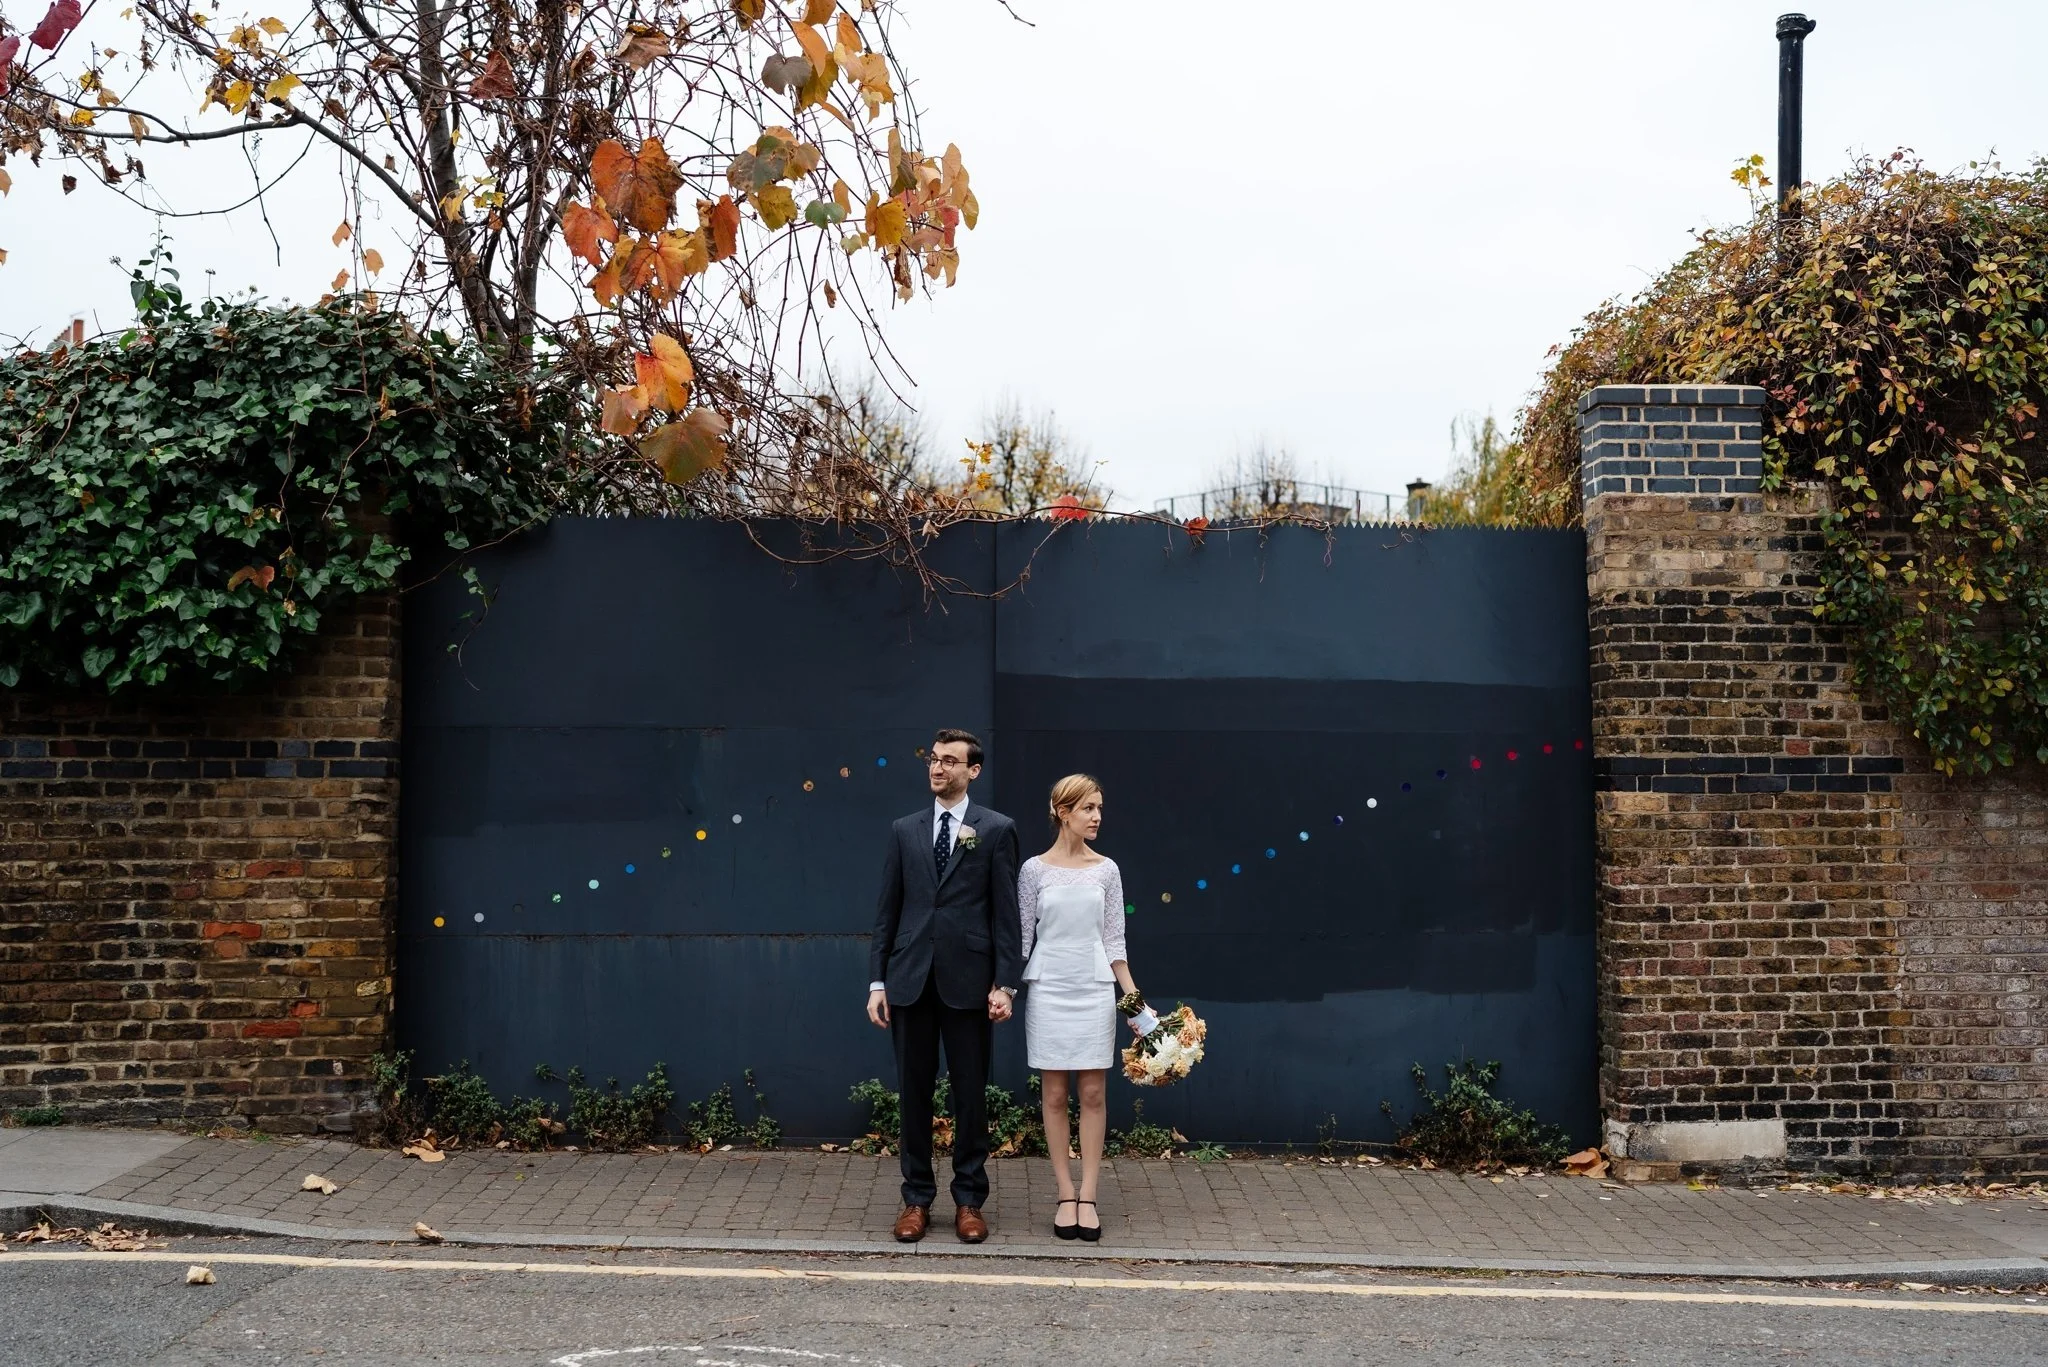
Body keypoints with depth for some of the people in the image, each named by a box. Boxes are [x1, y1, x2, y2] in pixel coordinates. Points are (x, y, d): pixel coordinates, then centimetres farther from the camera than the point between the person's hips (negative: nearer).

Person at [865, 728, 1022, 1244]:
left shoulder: (996, 830, 1)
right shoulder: (904, 830, 10)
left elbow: (1006, 913, -1)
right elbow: (887, 911, 9)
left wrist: (1005, 983, -7)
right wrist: (877, 980, 4)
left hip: (968, 982, -2)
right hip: (909, 979, 3)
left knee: (970, 1093, 5)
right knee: (914, 1091, 8)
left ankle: (969, 1200, 17)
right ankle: (917, 1197, 19)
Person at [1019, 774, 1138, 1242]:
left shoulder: (1106, 870, 3)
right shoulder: (1035, 870, -2)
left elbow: (1114, 939, 5)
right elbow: (1022, 936, 2)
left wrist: (1133, 995, -1)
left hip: (1095, 990, 1)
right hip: (1049, 989, -1)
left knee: (1093, 1094, 2)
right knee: (1055, 1095, 3)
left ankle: (1088, 1197, 7)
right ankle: (1066, 1196, 10)